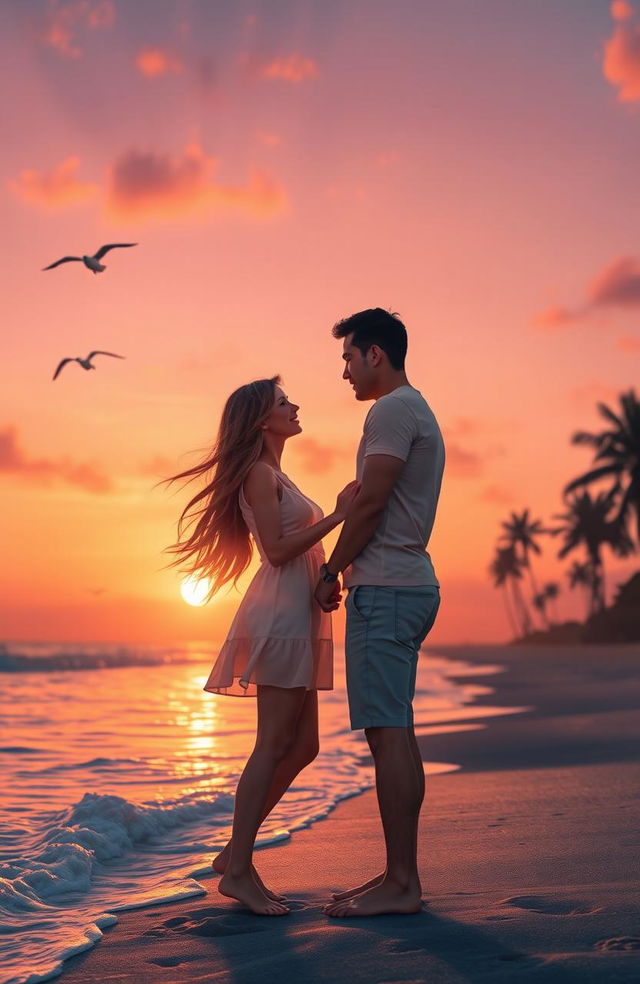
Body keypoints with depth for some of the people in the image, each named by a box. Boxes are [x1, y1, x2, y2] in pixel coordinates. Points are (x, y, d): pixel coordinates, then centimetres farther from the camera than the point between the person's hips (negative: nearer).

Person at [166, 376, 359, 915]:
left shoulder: (275, 475, 23)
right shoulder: (260, 473, -6)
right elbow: (276, 550, -16)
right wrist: (338, 516, -16)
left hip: (298, 614, 10)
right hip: (281, 612, -10)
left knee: (301, 745, 9)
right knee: (275, 745, -9)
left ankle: (235, 853, 15)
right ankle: (238, 870, -3)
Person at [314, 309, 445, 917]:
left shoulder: (394, 409, -8)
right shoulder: (417, 412, 24)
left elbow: (370, 504, -15)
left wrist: (330, 573, -5)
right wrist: (347, 567, 17)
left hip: (386, 591, -11)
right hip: (406, 586, 11)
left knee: (389, 734, -10)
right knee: (392, 735, 10)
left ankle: (400, 884, -8)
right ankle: (399, 877, 14)